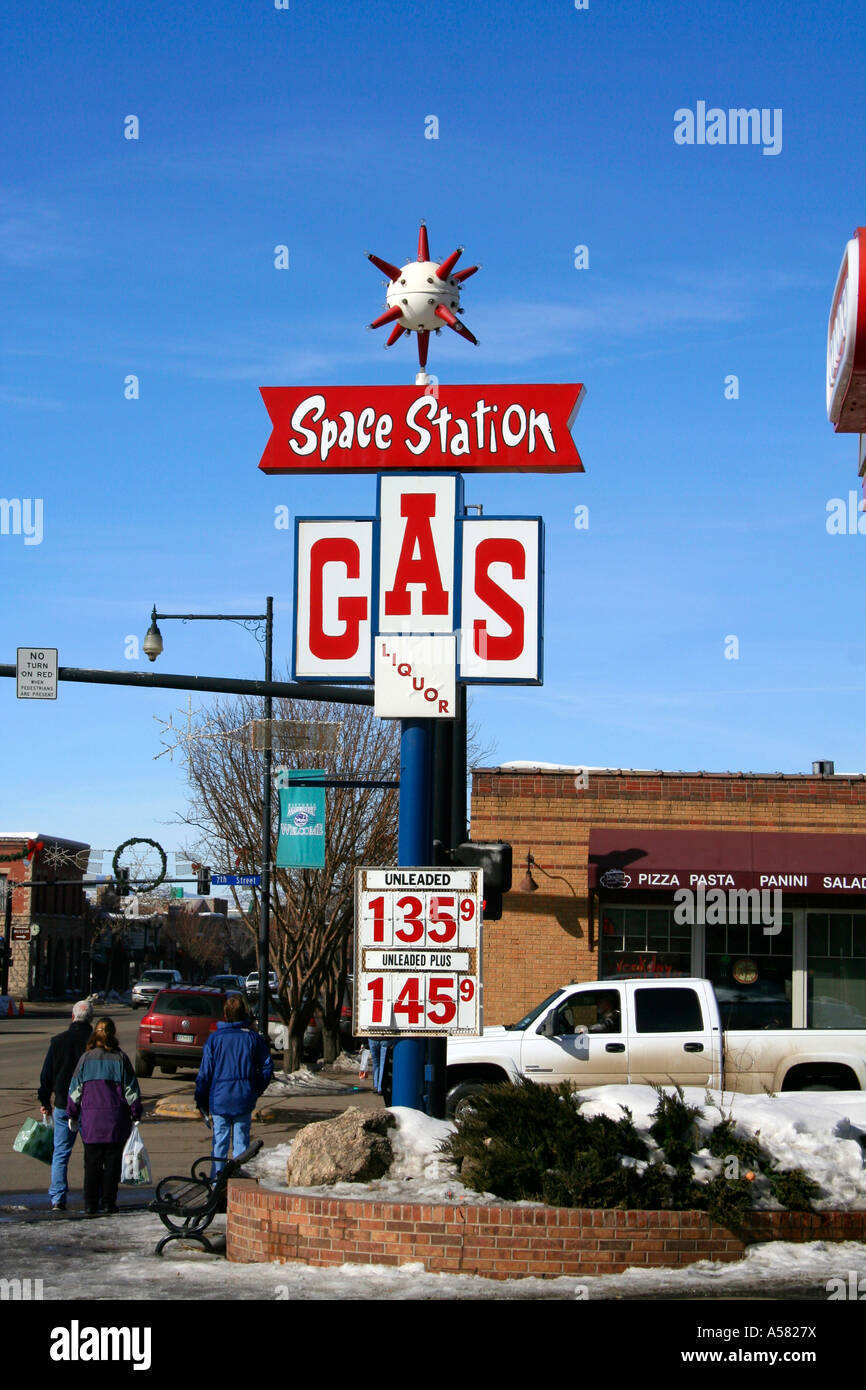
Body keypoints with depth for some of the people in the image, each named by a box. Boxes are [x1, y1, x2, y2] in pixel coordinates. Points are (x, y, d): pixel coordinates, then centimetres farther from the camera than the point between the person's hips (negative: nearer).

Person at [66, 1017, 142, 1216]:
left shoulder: (86, 1058, 1)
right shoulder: (120, 1058, -2)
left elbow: (75, 1089, 5)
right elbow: (131, 1089, 0)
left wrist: (72, 1115, 14)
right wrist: (135, 1114, 9)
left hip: (91, 1117, 1)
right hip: (116, 1118, -1)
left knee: (92, 1163, 7)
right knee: (112, 1162, 6)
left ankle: (90, 1205, 5)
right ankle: (109, 1203, 6)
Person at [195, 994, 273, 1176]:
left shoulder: (214, 1039, -4)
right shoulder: (253, 1038, -1)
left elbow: (204, 1073, -3)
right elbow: (267, 1067, 0)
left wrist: (201, 1101, 5)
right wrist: (256, 1091, 12)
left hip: (219, 1099, -1)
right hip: (244, 1100, 1)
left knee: (219, 1141, 6)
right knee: (241, 1141, 7)